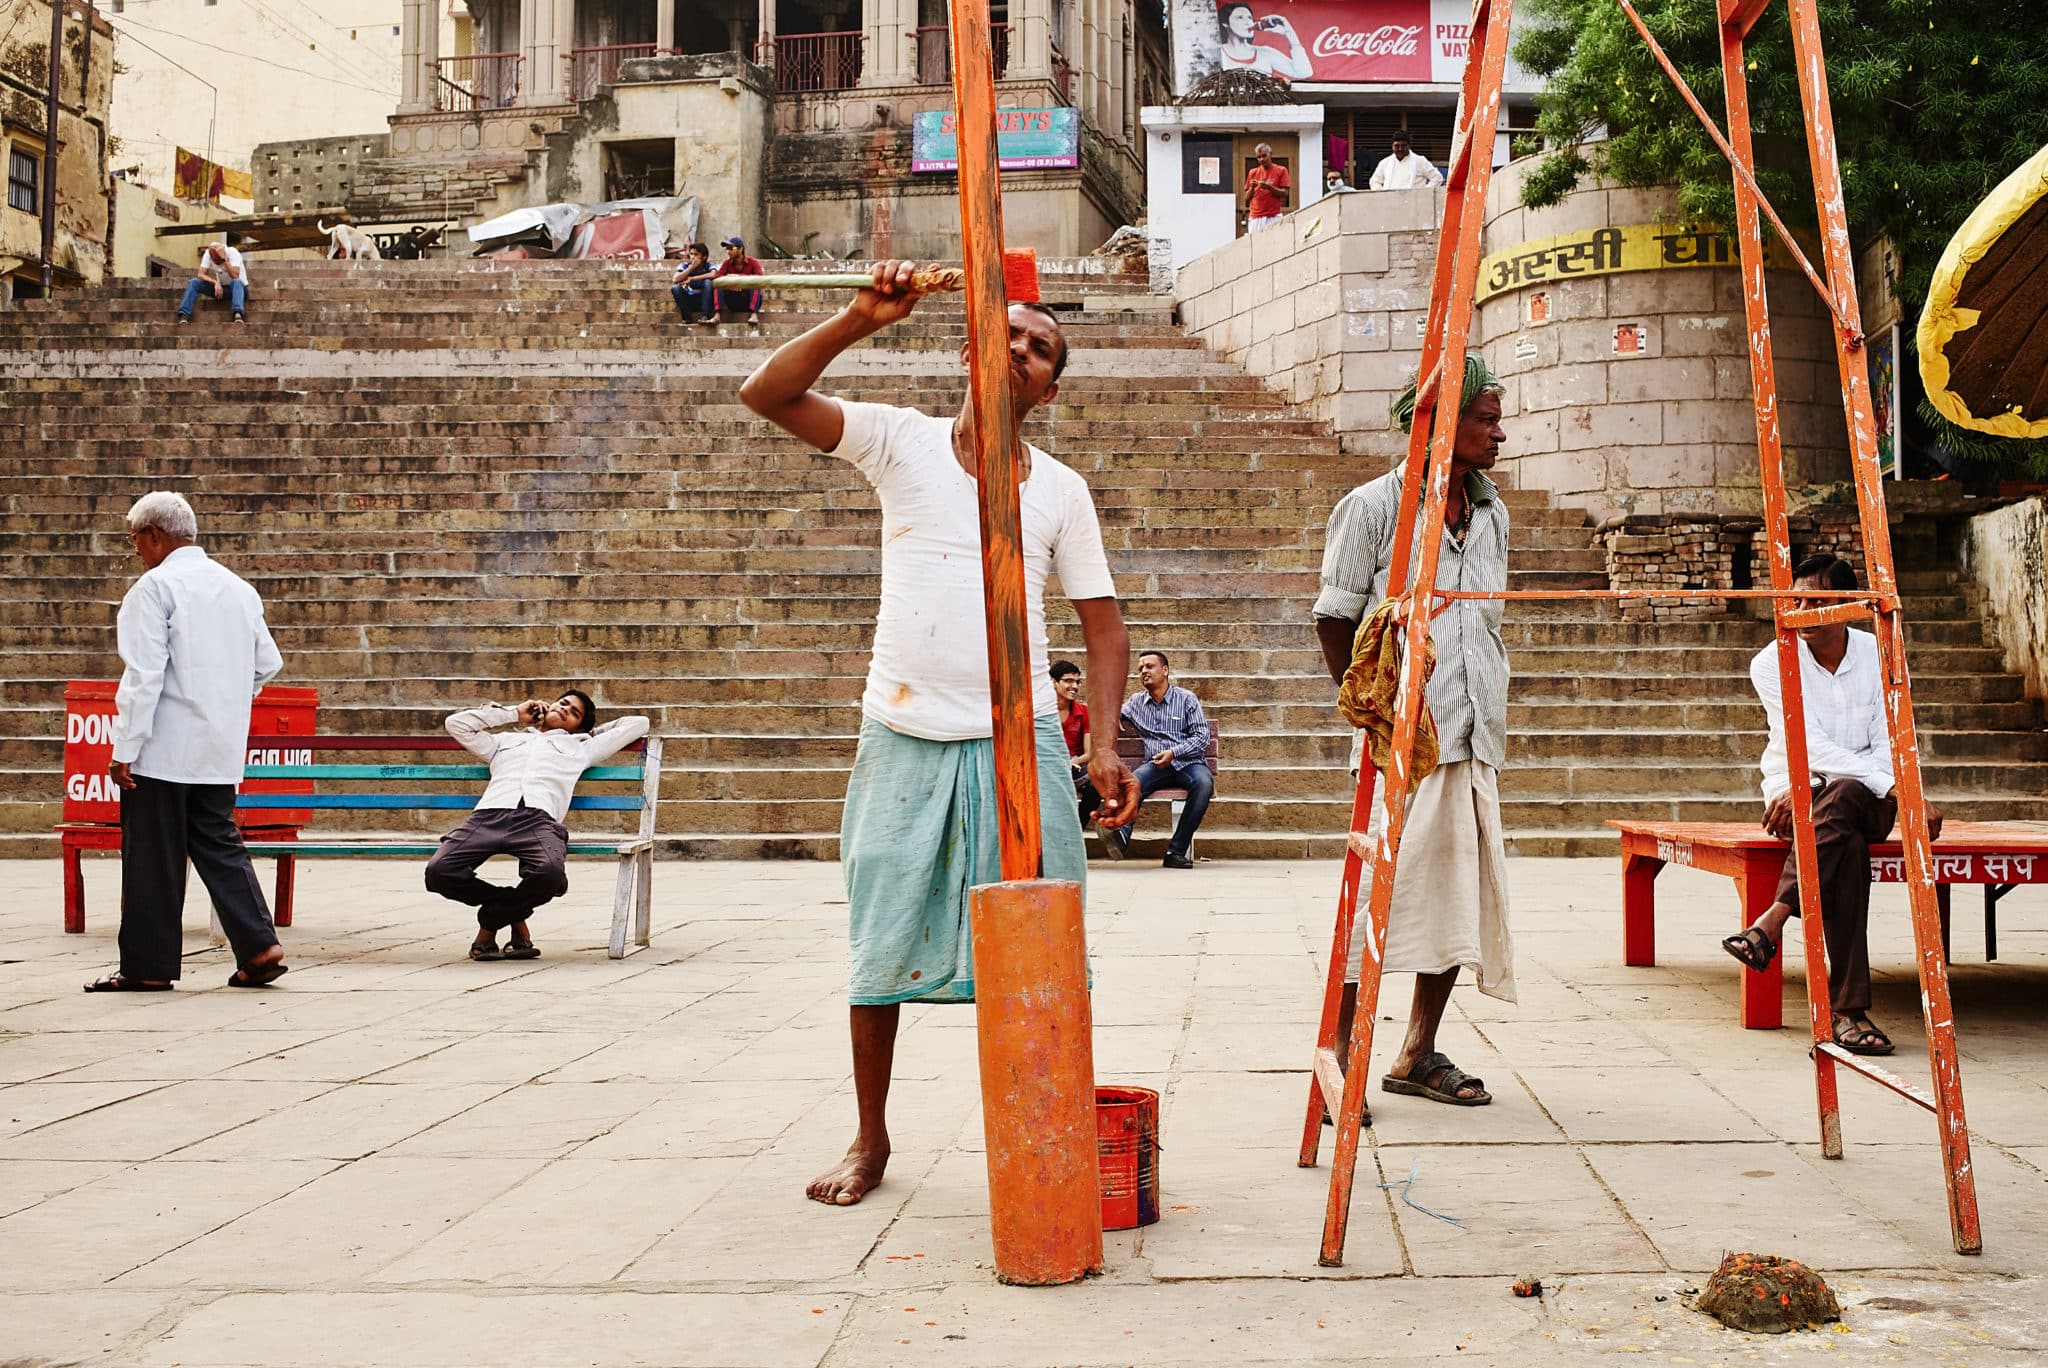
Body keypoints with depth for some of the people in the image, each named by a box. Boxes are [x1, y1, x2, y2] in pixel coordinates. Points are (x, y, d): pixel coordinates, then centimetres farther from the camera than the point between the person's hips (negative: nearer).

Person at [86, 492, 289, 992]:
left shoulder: (156, 586, -10)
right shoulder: (238, 588, 11)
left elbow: (143, 675, -16)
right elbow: (268, 663, 16)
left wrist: (124, 750, -14)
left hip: (164, 749, -7)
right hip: (220, 750, 7)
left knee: (152, 858, 1)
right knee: (219, 844, 12)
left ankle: (149, 966, 7)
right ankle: (259, 947, 3)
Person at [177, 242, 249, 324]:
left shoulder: (232, 252, -21)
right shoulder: (208, 254, -10)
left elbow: (235, 276, -32)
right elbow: (201, 275, -15)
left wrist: (224, 259, -39)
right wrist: (215, 282, -31)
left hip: (239, 287, -4)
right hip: (219, 287, 4)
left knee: (236, 282, -39)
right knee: (193, 283, -15)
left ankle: (238, 314, -60)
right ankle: (184, 315, -26)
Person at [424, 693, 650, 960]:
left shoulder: (581, 748, 35)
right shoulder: (505, 740, 40)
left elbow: (638, 724, 36)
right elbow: (456, 723, 37)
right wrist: (513, 713, 40)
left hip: (537, 819, -1)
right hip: (487, 817, 1)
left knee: (551, 873, -37)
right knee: (439, 870, -27)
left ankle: (491, 921, -6)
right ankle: (513, 913, -1)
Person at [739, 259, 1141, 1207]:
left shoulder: (1061, 491, 6)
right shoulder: (902, 443, 2)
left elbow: (1103, 623, 7)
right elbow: (765, 394, -8)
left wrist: (1106, 743, -6)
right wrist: (861, 320, -18)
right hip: (905, 737, 0)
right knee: (882, 943, 7)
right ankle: (871, 1140, 21)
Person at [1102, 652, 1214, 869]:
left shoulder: (1186, 699, 8)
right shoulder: (1136, 702, 21)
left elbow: (1202, 737, 1)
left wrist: (1173, 752, -14)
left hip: (1188, 762, -2)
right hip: (1156, 765, 2)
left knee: (1204, 783, -36)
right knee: (1134, 781, -33)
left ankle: (1176, 851, -35)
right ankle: (1121, 837, -57)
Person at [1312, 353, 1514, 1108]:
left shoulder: (1491, 513, 15)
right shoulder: (1371, 506, -4)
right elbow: (1335, 620, -1)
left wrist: (1494, 720, 17)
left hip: (1473, 736, 7)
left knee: (1462, 893, 6)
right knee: (1383, 889, -10)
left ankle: (1419, 1056, 16)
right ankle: (1337, 1054, -1)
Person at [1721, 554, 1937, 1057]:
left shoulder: (1882, 659, 3)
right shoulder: (1772, 663, -4)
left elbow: (1890, 751, -4)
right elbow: (1812, 747, -15)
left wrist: (1803, 793, -21)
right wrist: (1898, 789, -26)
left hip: (1866, 799, 1)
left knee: (1841, 798, -39)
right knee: (1847, 846, -37)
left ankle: (1772, 921, -48)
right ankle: (1849, 1008, -45)